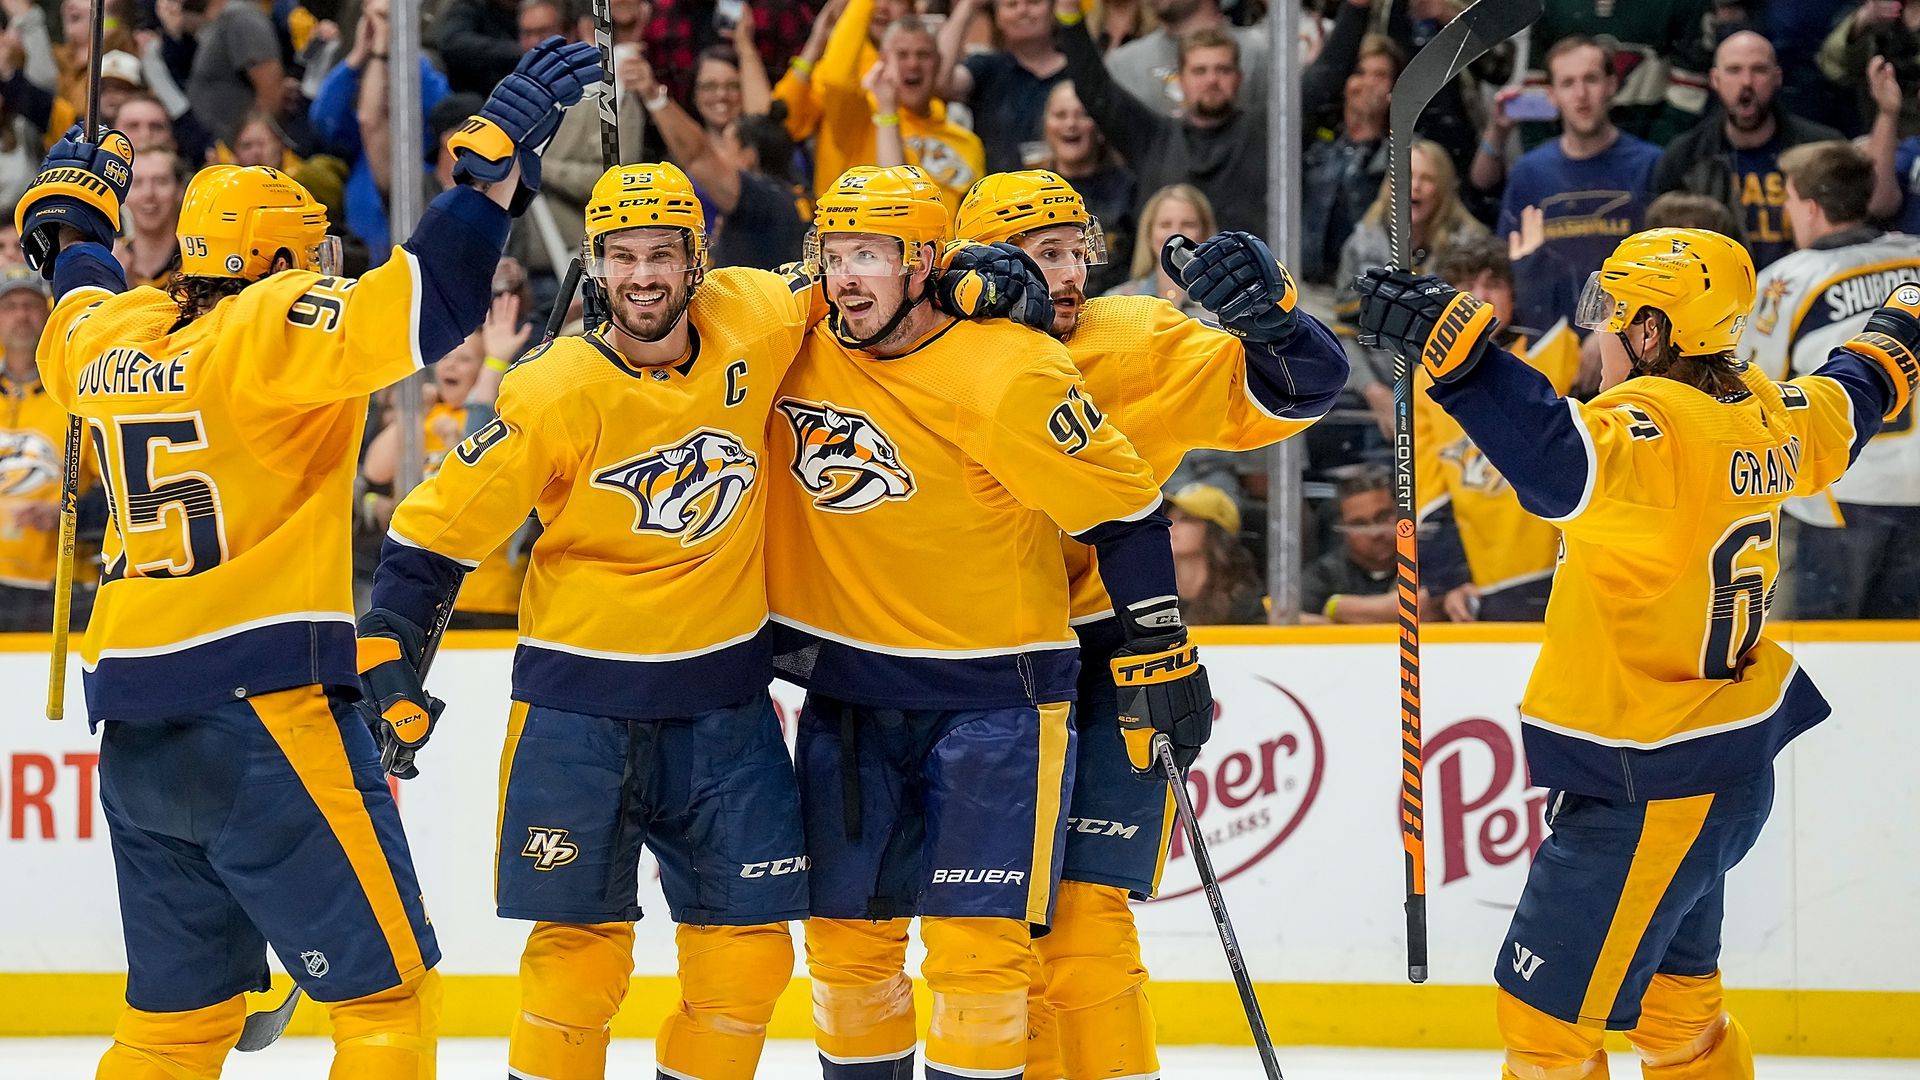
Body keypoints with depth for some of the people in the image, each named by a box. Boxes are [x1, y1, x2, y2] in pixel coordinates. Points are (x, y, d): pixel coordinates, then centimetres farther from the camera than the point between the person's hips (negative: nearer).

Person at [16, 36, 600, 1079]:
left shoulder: (114, 338, 12)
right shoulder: (270, 327, -9)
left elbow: (76, 310, 36)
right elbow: (412, 312, -23)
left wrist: (73, 218, 55)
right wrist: (496, 156, -20)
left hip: (136, 736, 8)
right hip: (262, 717, -8)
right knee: (388, 993, -4)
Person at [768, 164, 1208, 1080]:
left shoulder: (1006, 375, -17)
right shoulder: (797, 351, -3)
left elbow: (1122, 505, -11)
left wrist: (1158, 652, -8)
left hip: (994, 692, -5)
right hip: (849, 690, 5)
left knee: (975, 943, -9)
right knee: (847, 934, 9)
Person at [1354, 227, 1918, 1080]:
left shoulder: (1659, 427, -25)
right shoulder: (1761, 417, 4)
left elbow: (1566, 464, -46)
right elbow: (1846, 405, 26)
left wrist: (1451, 342, -51)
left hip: (1652, 794, -10)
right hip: (1726, 770, 10)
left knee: (1545, 1011, -5)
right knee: (1674, 999, 24)